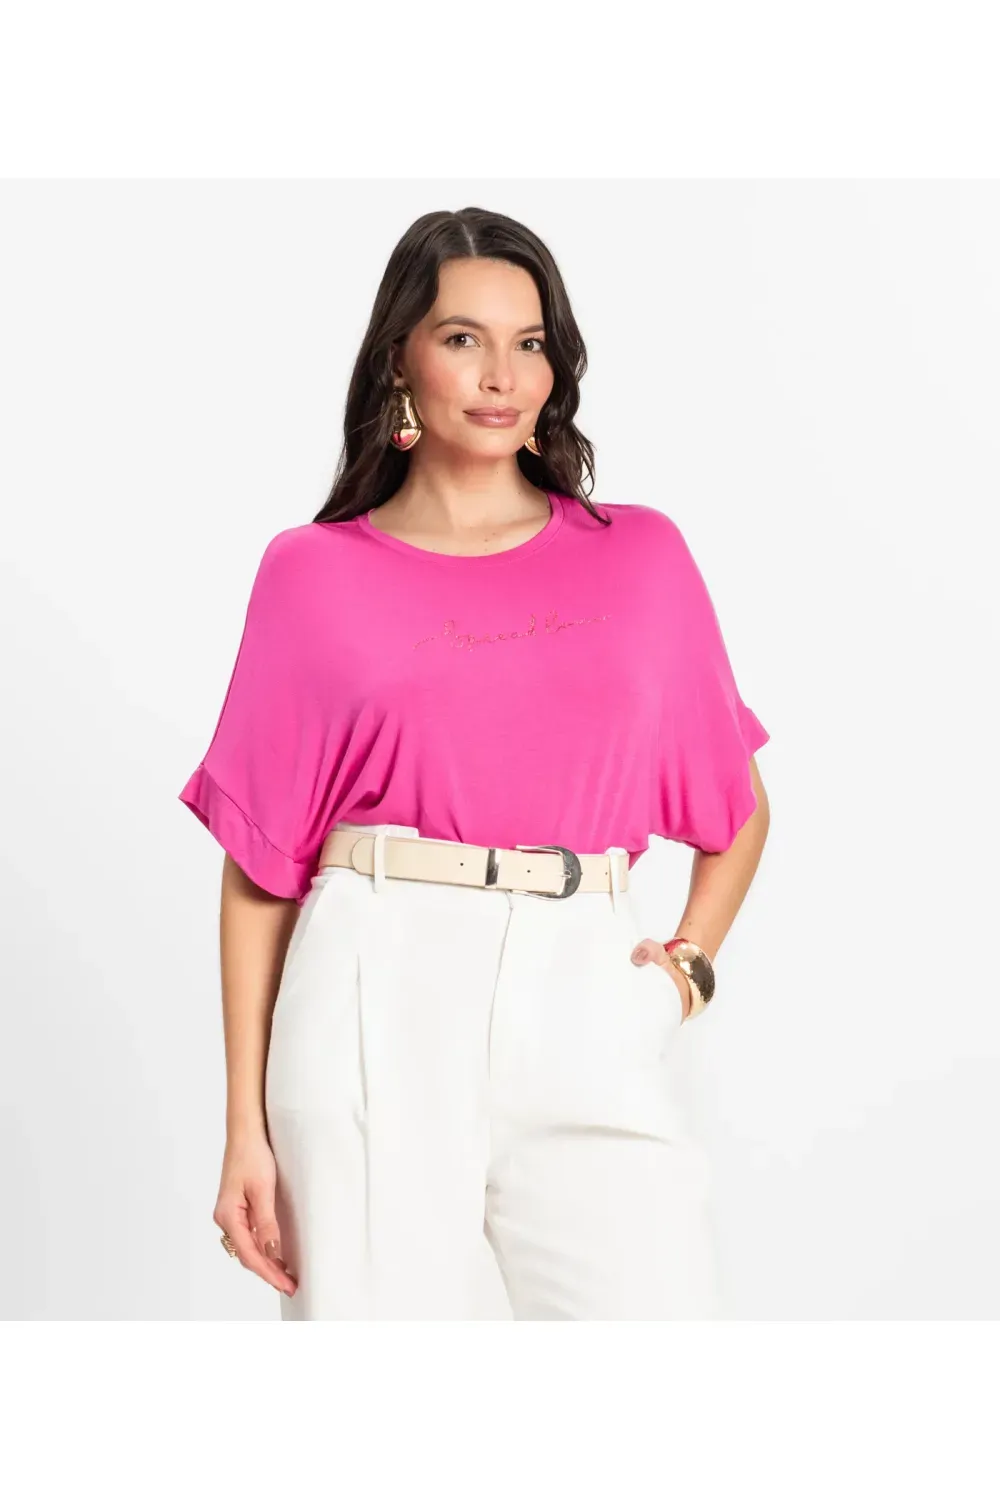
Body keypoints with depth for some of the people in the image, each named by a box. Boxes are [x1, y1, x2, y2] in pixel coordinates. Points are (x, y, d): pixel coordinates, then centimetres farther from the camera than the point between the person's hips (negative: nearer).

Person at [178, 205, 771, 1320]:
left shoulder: (640, 556, 13)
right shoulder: (315, 573, 8)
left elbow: (740, 810, 22)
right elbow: (257, 865, 6)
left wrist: (689, 962, 4)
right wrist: (246, 1126, 2)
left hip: (586, 1008, 1)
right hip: (381, 998, -1)